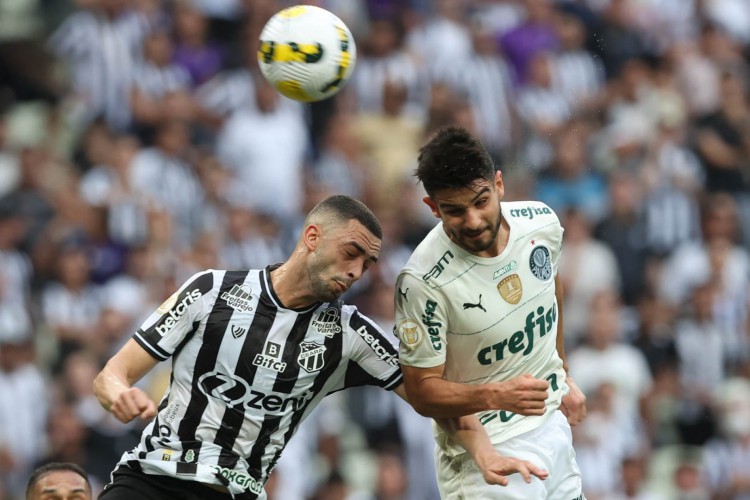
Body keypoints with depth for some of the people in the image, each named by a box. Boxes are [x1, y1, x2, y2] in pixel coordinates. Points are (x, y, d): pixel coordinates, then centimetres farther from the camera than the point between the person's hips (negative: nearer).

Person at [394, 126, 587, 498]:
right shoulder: (423, 282, -24)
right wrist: (493, 396, -32)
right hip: (485, 451, -6)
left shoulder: (541, 222, -7)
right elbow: (422, 390, -16)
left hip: (554, 425, 6)